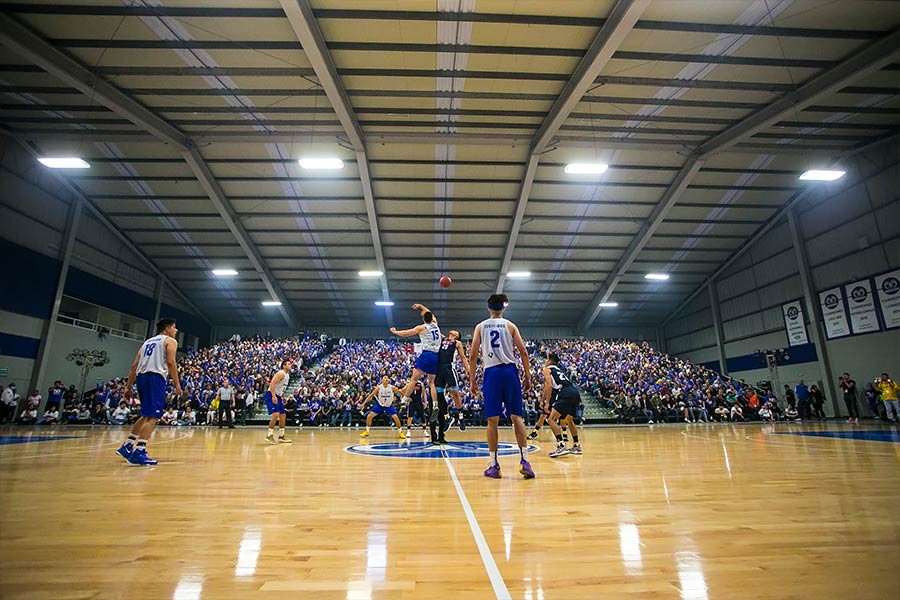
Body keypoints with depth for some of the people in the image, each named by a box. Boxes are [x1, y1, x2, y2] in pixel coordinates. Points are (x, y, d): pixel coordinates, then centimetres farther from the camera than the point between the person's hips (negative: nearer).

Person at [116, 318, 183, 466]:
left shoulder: (147, 342, 27)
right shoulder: (170, 341, 6)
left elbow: (134, 366, 19)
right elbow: (170, 362, -9)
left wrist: (129, 387, 19)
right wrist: (177, 384, -7)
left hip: (141, 377, 8)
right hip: (155, 377, -8)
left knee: (146, 415, 21)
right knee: (153, 417, -8)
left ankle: (127, 446, 20)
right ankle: (138, 452, -14)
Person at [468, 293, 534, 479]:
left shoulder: (480, 326, 10)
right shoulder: (510, 325, 10)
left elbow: (473, 355, 4)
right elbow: (523, 352, 2)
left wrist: (472, 381, 8)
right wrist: (527, 376, 9)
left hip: (491, 372, 0)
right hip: (510, 370, 0)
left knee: (492, 420, 4)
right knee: (516, 416, 4)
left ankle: (494, 465, 8)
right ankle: (524, 460, -1)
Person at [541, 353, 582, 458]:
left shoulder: (546, 369, 10)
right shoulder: (559, 369, 33)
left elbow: (549, 385, -4)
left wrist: (547, 402, -6)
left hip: (566, 394, -9)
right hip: (575, 393, 9)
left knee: (552, 419, -8)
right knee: (569, 420, 28)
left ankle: (561, 446, -20)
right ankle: (576, 446, 33)